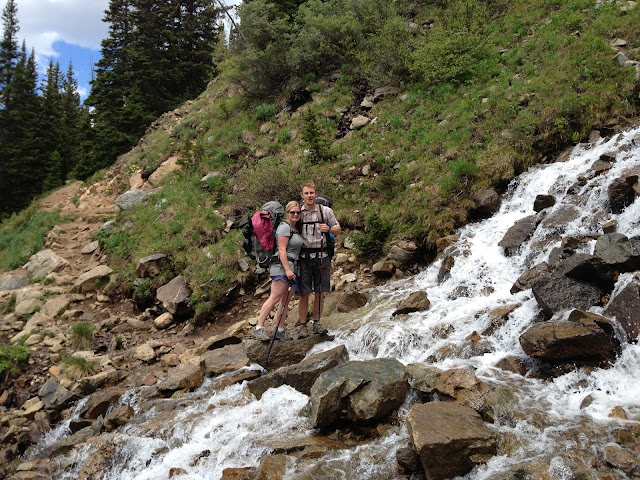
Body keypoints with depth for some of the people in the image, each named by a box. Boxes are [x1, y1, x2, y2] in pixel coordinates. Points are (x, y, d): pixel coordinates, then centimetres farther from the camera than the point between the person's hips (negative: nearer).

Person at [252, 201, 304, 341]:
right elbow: (282, 250, -15)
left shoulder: (296, 229, 21)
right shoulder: (284, 227, -8)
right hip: (282, 266, -9)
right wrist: (287, 269, -21)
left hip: (291, 267, 9)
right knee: (274, 298, -14)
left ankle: (280, 331, 10)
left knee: (285, 300, 7)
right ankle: (258, 329, -14)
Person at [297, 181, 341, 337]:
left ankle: (317, 323, 18)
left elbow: (338, 229, 10)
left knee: (320, 292, 6)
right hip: (304, 257, -1)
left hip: (322, 256, 1)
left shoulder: (326, 211, 4)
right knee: (304, 294, 0)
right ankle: (302, 326, 8)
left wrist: (328, 229, -12)